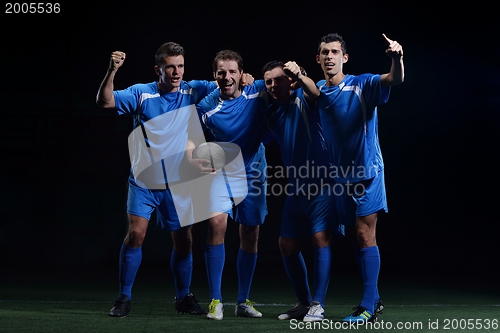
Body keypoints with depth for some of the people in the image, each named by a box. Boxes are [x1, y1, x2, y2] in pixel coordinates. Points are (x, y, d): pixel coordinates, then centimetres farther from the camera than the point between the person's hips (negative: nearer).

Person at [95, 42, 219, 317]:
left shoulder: (193, 91, 0)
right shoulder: (141, 93, -5)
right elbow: (105, 102, -14)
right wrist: (112, 70, -29)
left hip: (179, 183, 2)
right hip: (143, 181, -2)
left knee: (183, 241, 7)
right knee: (135, 234, -14)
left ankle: (184, 298, 24)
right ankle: (124, 298, -2)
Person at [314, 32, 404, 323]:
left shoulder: (362, 85, -10)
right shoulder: (316, 91, 6)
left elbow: (395, 80, -25)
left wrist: (397, 58, -46)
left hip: (367, 172, -5)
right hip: (341, 176, 5)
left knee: (365, 235, -9)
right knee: (356, 236, 10)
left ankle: (368, 306, -7)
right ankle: (374, 299, 20)